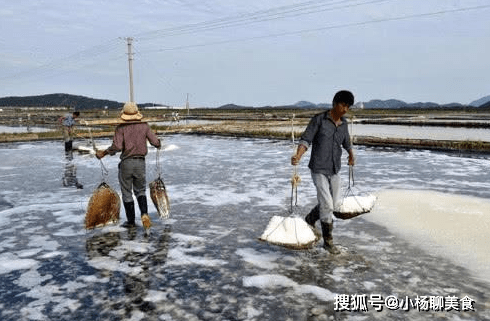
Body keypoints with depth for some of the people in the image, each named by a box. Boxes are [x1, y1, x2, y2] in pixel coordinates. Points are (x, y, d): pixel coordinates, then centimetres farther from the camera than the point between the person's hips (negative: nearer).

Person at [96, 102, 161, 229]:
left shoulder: (121, 128, -6)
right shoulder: (144, 126, 1)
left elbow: (116, 146, -17)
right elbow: (155, 142, -2)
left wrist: (103, 153, -3)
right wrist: (158, 144, 21)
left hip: (126, 163, -2)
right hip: (140, 162, 2)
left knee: (127, 193, 10)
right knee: (140, 191, 16)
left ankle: (131, 221, 17)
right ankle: (144, 213, -5)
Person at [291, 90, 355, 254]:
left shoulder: (343, 123, 6)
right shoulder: (319, 119, -11)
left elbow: (346, 142, 24)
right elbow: (306, 140, -17)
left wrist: (351, 156, 38)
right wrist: (298, 156, -34)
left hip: (334, 169, 6)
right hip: (318, 169, -6)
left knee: (336, 203, 10)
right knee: (327, 205, -7)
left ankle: (310, 219, 36)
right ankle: (328, 241, 11)